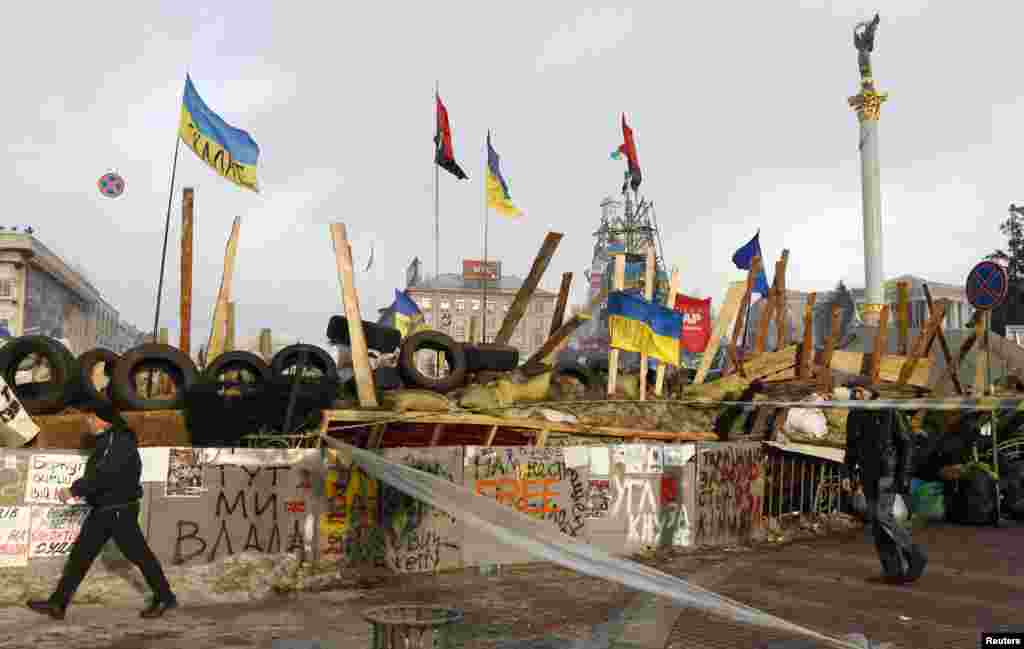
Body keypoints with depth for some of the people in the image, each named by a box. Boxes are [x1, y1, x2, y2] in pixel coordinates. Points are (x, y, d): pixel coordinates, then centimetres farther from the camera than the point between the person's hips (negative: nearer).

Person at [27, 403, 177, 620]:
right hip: (103, 509, 10)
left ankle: (164, 597, 10)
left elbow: (103, 474, -25)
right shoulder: (105, 441, 14)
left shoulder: (120, 441, -17)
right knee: (80, 554, 8)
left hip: (120, 510, -10)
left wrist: (73, 490, -20)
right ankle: (58, 603, 13)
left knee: (138, 553, -2)